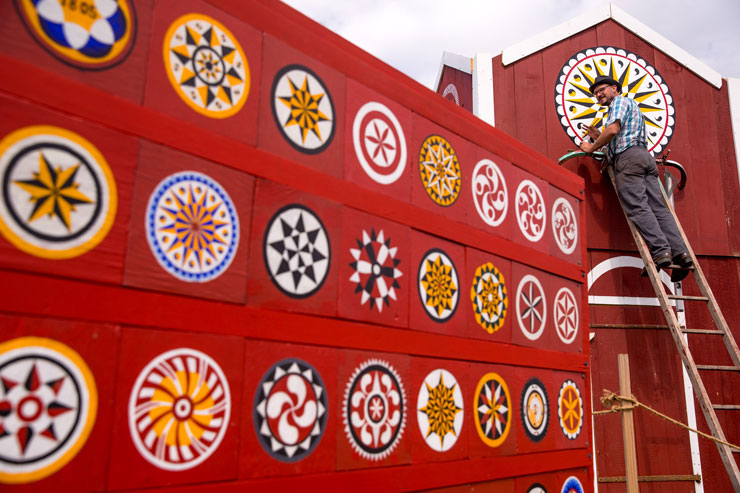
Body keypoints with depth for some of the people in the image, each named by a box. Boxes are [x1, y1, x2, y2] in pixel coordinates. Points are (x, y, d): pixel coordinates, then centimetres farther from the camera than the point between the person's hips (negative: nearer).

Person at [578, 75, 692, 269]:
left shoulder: (619, 101, 7)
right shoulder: (632, 106, 36)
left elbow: (613, 130, -12)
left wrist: (592, 147, -1)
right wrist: (599, 138, 27)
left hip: (628, 158, -9)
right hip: (645, 156, 9)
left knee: (637, 207, -16)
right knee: (658, 208, -2)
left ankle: (660, 251, -26)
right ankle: (680, 252, -12)